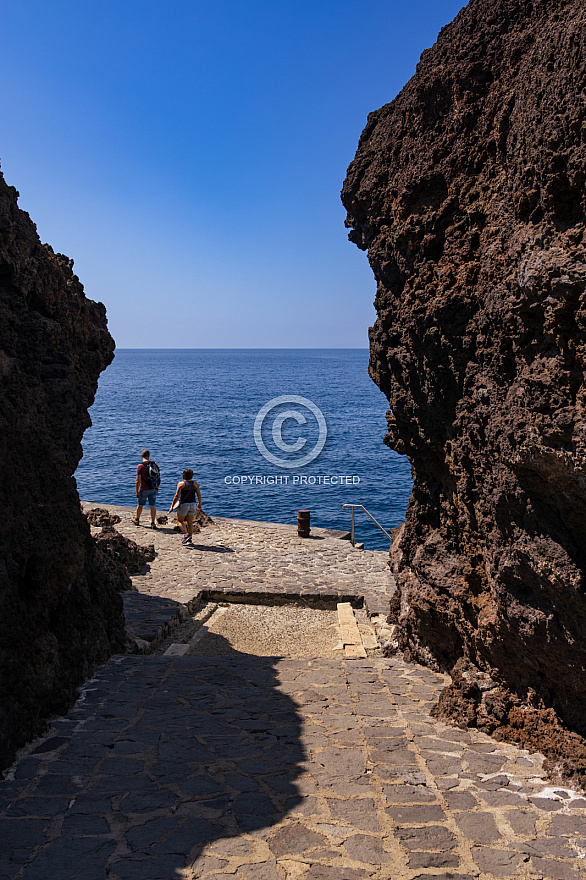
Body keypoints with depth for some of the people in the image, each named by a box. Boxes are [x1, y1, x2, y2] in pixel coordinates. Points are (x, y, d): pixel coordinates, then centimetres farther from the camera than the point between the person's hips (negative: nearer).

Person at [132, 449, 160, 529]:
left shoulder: (140, 466, -15)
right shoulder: (155, 464, -1)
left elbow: (138, 480, -16)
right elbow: (159, 477, 6)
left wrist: (137, 491, -9)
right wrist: (157, 486, 20)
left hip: (143, 489, -3)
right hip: (153, 489, 3)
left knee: (140, 505, 16)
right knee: (153, 506, 5)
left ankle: (137, 520, 35)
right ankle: (153, 523, 2)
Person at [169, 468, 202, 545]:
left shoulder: (181, 484, -9)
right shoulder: (195, 483, 3)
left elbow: (177, 496, -12)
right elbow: (199, 495, 8)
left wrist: (172, 506, -6)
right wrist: (199, 504, 24)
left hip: (183, 504, -4)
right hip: (193, 504, 4)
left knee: (180, 521, 14)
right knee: (190, 522, 12)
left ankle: (186, 535, -4)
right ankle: (190, 539, 12)